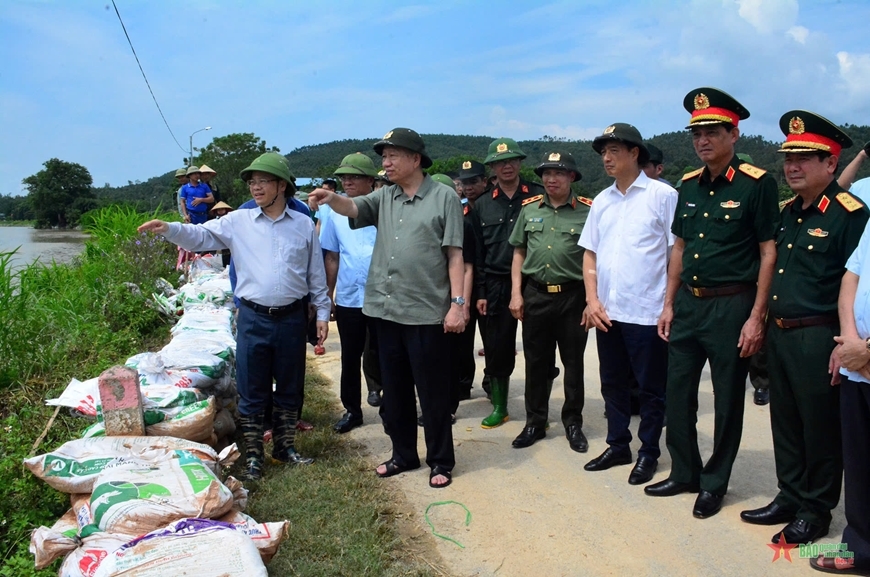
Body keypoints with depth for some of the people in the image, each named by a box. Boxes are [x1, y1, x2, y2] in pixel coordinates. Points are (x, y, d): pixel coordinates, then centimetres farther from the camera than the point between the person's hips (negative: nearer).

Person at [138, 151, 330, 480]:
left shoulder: (304, 225, 4)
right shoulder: (239, 222, 3)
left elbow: (316, 273, 7)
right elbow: (201, 236, -5)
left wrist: (322, 312, 6)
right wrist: (168, 229, -23)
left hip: (292, 318, 1)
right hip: (253, 319, 0)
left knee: (289, 389, 13)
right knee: (251, 392, 7)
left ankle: (284, 446, 30)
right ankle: (253, 456, 20)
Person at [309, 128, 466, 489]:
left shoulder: (444, 197, -2)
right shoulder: (384, 198, 11)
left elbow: (454, 255, -5)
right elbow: (353, 208, -6)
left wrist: (457, 303, -10)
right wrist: (331, 199, -29)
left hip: (426, 312, -5)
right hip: (385, 310, 5)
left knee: (432, 392, 5)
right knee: (394, 390, 15)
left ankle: (440, 462, 19)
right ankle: (403, 455, 31)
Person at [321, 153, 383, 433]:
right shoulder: (336, 215, 6)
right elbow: (332, 258, 10)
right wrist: (327, 295, 9)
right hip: (347, 299, 3)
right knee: (350, 358, 13)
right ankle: (351, 409, 27)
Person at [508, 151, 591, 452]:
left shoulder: (587, 212, -3)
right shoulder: (529, 209, 7)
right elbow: (519, 253, 10)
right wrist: (516, 293, 3)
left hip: (572, 295, -2)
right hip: (535, 294, 3)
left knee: (573, 363, 8)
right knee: (536, 362, 11)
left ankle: (573, 424, 23)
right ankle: (534, 423, 23)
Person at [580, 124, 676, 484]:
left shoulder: (662, 195, -6)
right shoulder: (602, 201, 10)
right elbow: (590, 253, 12)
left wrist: (671, 306, -11)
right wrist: (592, 300, 1)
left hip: (647, 312, -5)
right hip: (606, 312, 6)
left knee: (651, 388, 7)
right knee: (613, 384, 15)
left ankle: (648, 453, 22)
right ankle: (618, 446, 30)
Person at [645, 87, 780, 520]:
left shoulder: (757, 185, -9)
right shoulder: (689, 185, 9)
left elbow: (769, 253, -10)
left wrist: (756, 318, -14)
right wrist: (669, 304, 10)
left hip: (732, 306, -6)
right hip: (688, 304, 6)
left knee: (727, 402, 7)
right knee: (677, 394, 11)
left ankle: (714, 483, 23)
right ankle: (684, 473, 28)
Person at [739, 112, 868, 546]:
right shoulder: (788, 213, 12)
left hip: (819, 340, -8)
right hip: (779, 335, 8)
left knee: (820, 429, 6)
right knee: (785, 424, 16)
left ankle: (817, 510, 21)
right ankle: (790, 498, 31)